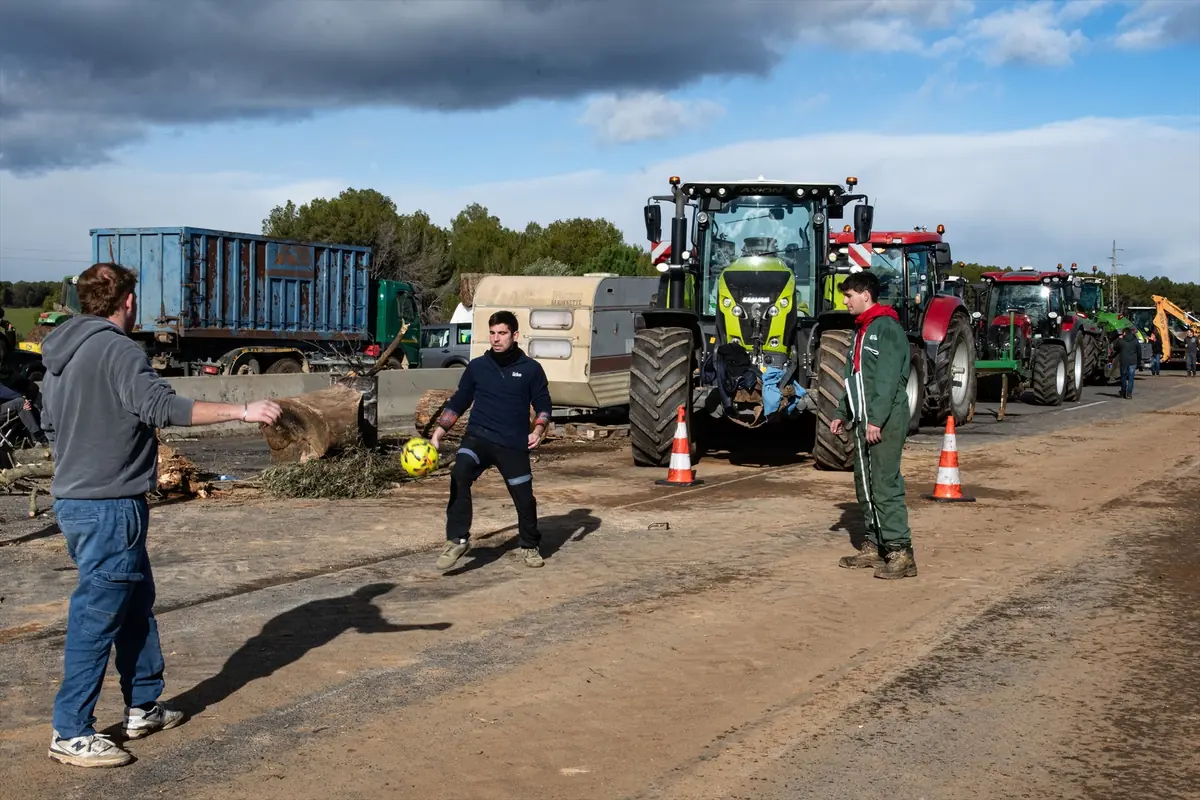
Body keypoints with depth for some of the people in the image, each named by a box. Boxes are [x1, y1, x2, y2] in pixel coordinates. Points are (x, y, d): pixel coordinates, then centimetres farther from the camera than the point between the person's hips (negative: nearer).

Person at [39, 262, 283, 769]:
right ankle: (71, 734, 4)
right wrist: (242, 411, -29)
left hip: (73, 500, 10)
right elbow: (163, 407, -28)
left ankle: (143, 707, 28)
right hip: (110, 507, -10)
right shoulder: (117, 351, -17)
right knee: (97, 617, -3)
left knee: (137, 602, 19)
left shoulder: (61, 354, 13)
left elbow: (50, 424, 22)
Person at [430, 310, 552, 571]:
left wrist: (538, 430, -9)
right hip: (478, 436, 0)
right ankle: (457, 540, -21)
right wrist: (439, 432, 5)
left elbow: (543, 404, 9)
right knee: (460, 474, -27)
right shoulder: (477, 367, 7)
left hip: (514, 445, 0)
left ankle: (529, 546, 30)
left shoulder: (530, 369, 3)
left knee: (524, 497, 2)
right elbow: (458, 403, 14)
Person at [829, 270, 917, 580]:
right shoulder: (862, 329, 19)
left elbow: (888, 379, -19)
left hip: (885, 421, -10)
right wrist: (842, 414, 19)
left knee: (885, 485, -12)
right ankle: (874, 546, 20)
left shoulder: (886, 327, -11)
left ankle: (900, 552, -10)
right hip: (864, 421, 10)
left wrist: (876, 420, -24)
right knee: (865, 484, 12)